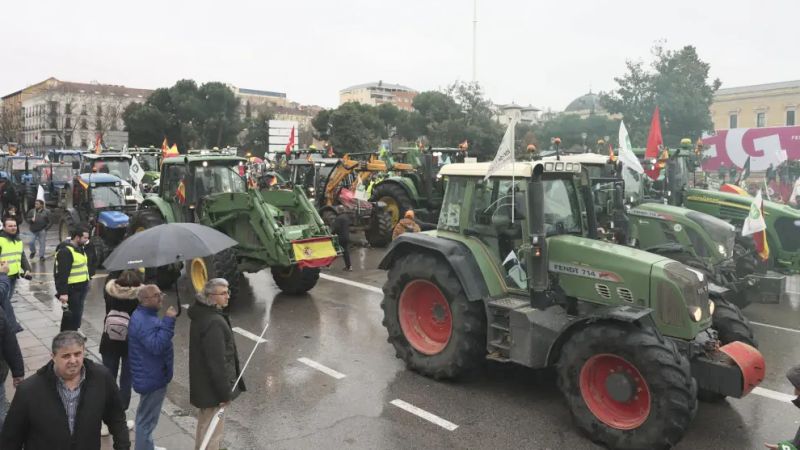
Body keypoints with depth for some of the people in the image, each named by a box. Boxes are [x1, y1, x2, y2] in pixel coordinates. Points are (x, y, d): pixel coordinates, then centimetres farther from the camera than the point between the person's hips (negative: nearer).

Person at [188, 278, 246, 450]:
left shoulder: (202, 314, 4)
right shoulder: (214, 322, -28)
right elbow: (217, 362, -27)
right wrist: (225, 392, -19)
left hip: (203, 383, 10)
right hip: (213, 387, -10)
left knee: (205, 423, 27)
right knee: (213, 431, 5)